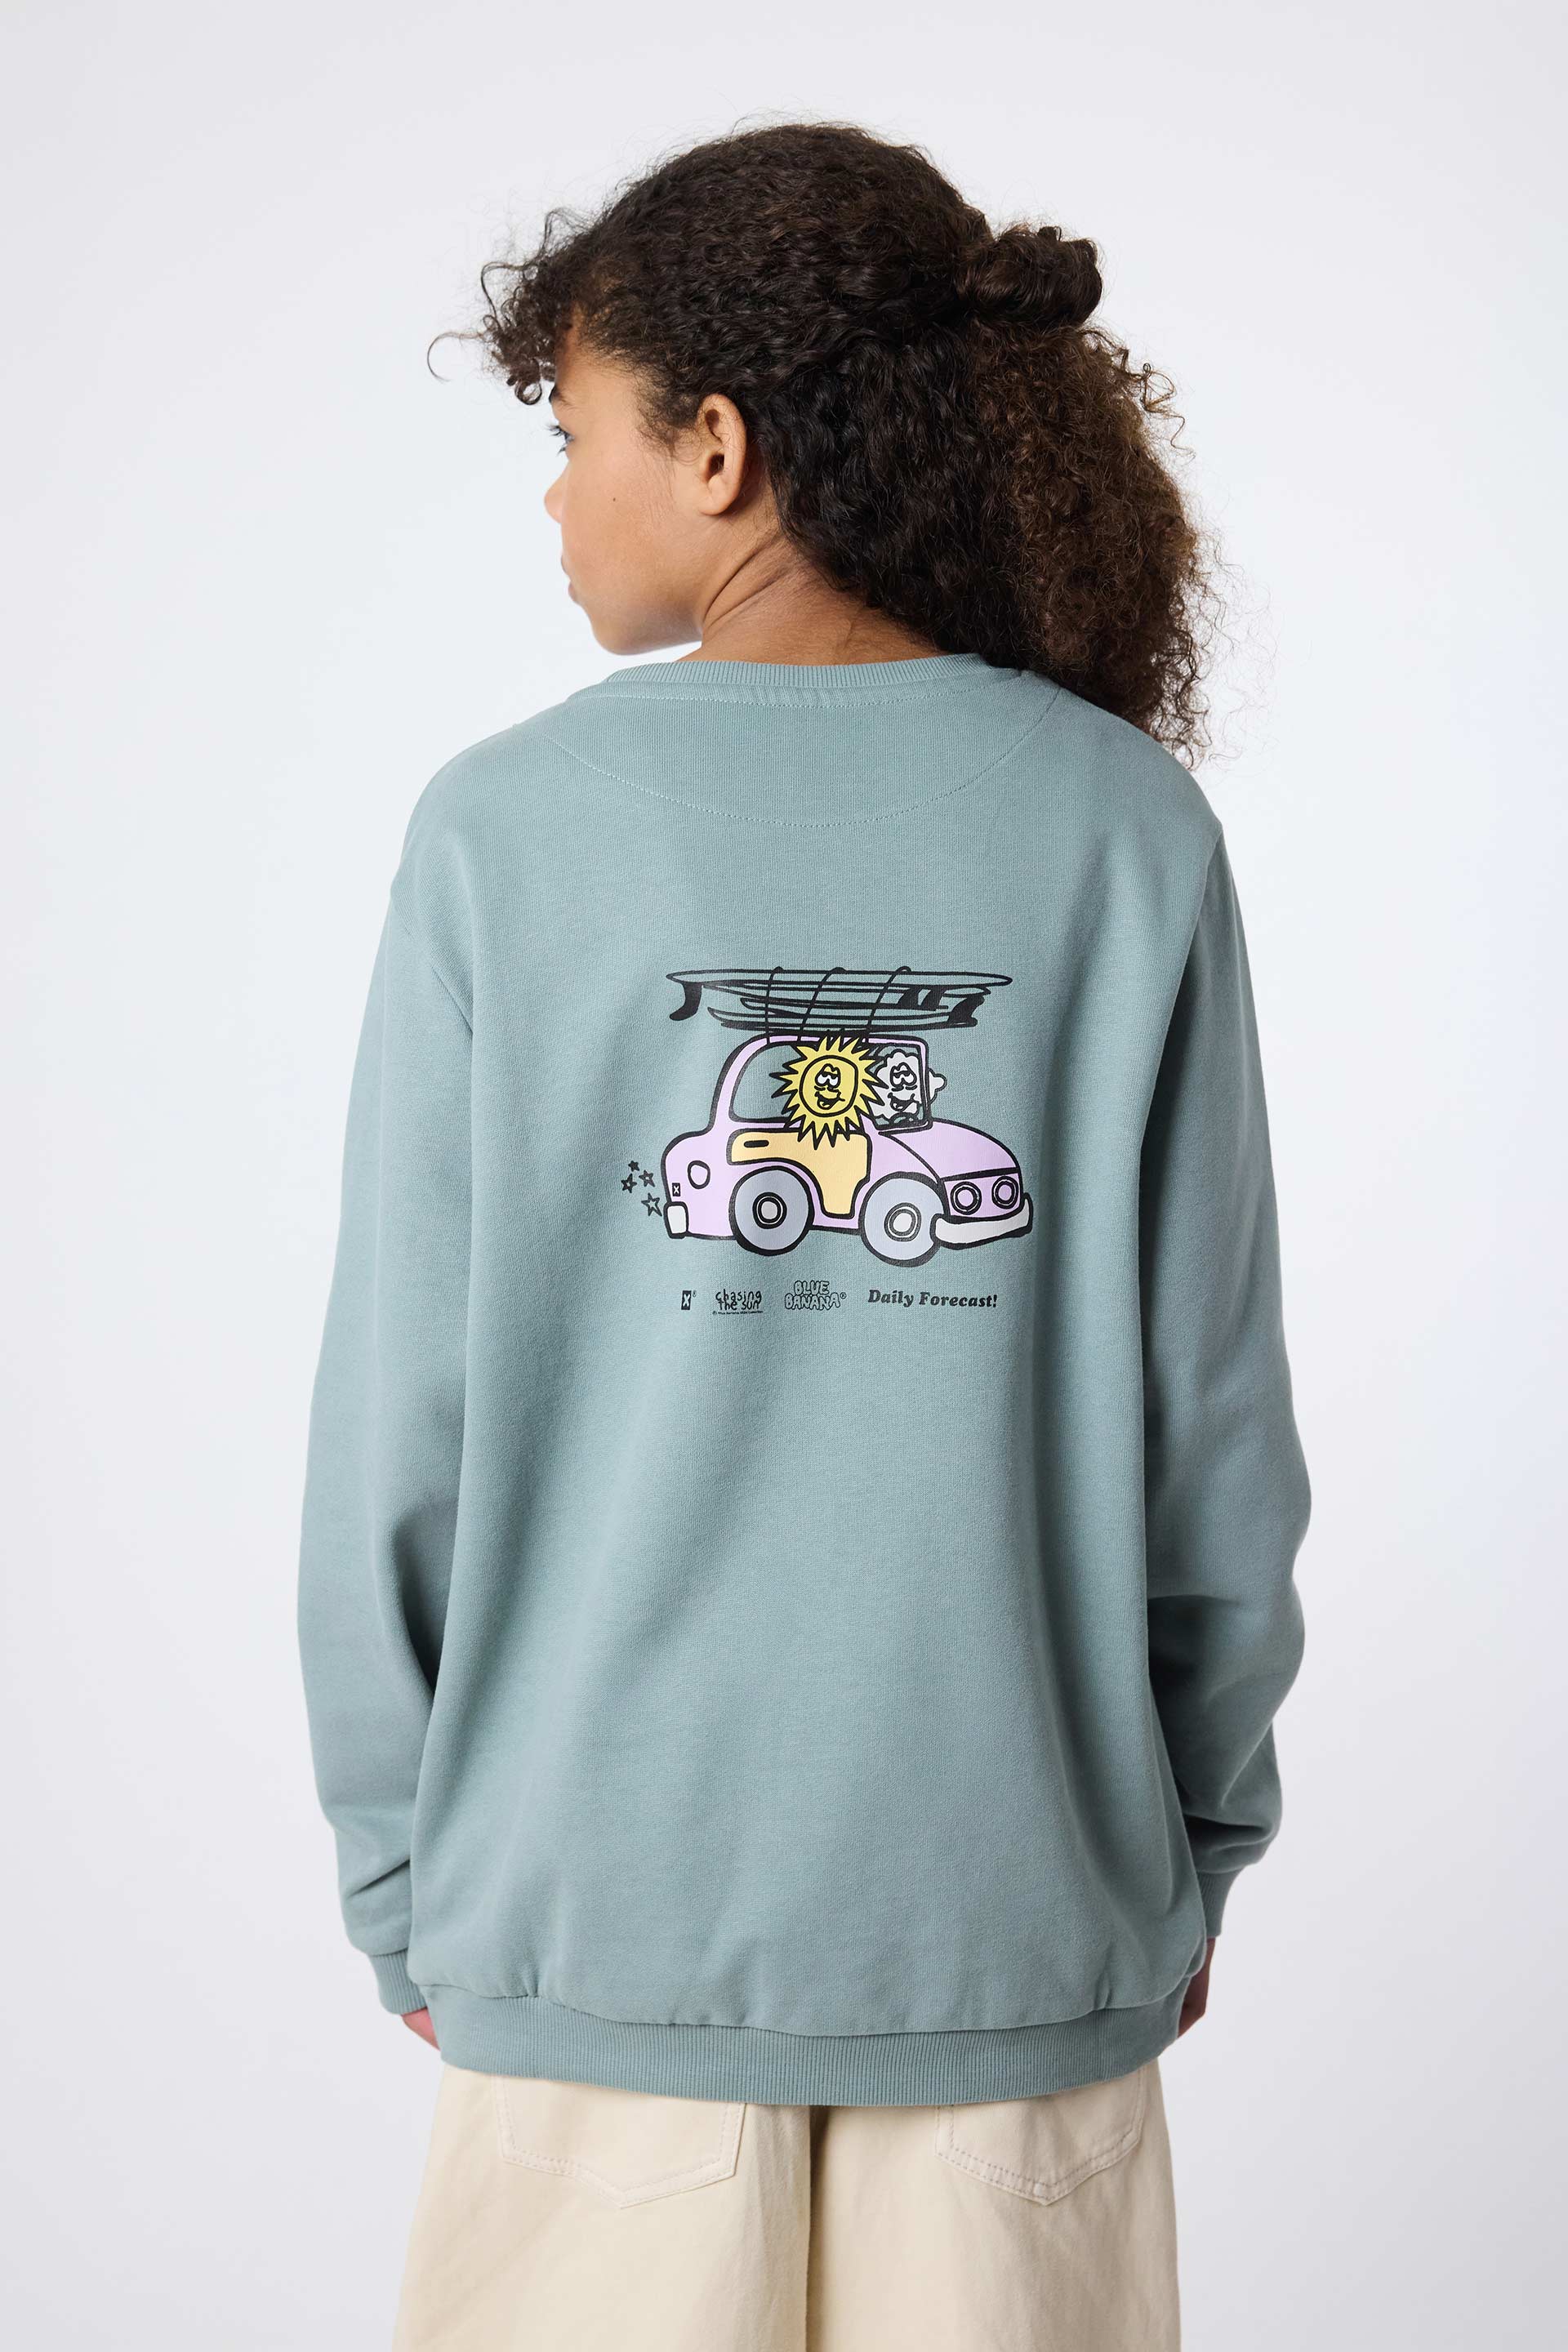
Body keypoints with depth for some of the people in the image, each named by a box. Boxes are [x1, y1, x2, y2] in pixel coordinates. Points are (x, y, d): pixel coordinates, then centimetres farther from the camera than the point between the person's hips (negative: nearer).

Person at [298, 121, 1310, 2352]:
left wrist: (395, 1865, 7)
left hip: (603, 1893, -1)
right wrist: (1202, 1842, 11)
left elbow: (398, 1420, -6)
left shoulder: (511, 831, -8)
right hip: (1020, 1903, 1)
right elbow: (1215, 1411, -2)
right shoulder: (1127, 830, -5)